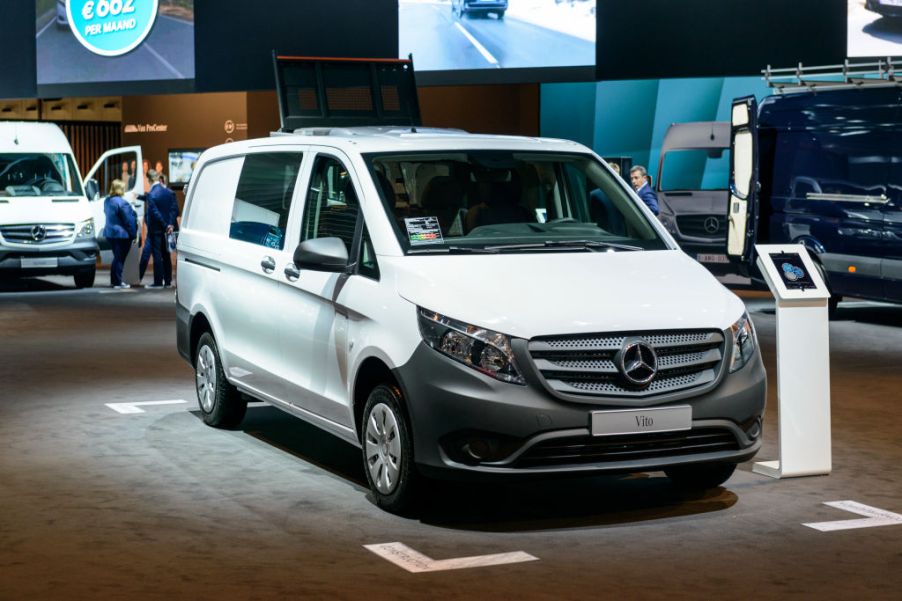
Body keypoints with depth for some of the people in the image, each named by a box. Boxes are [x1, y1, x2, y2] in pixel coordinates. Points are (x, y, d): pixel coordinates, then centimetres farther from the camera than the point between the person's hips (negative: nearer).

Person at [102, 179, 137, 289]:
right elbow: (129, 220, -17)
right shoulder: (122, 203, -19)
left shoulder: (107, 201, 7)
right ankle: (117, 282, 1)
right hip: (121, 234, -8)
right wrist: (133, 233, -8)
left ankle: (114, 280, 22)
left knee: (117, 257, 18)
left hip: (109, 232, 8)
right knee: (120, 258, -2)